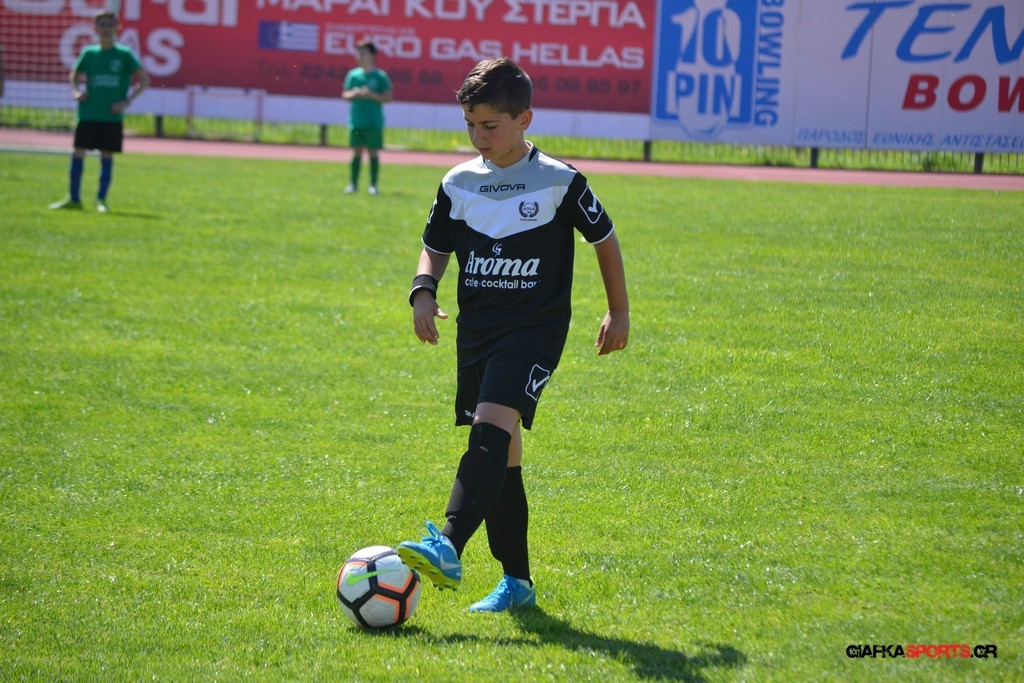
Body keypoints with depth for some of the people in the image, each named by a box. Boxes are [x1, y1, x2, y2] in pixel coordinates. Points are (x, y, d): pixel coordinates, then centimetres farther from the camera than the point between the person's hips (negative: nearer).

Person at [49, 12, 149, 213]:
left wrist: (127, 102, -10)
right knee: (78, 152, 0)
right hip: (88, 113, 3)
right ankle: (73, 198, 7)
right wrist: (77, 91, 0)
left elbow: (144, 80, -2)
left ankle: (101, 199, 9)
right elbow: (74, 76, 21)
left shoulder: (124, 54, -2)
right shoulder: (89, 53, 7)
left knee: (107, 156, 1)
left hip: (112, 115, -3)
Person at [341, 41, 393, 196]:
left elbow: (388, 97, -3)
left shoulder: (380, 76, -1)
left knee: (373, 152, 0)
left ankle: (373, 184, 4)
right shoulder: (353, 75, 8)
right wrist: (354, 94, -10)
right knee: (357, 152, 4)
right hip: (356, 120, 2)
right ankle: (353, 183, 8)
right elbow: (345, 95, 12)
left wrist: (372, 95, -15)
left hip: (374, 123, -2)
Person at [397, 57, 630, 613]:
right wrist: (424, 291, -1)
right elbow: (435, 248, 19)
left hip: (534, 327, -5)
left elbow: (604, 239, 8)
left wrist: (619, 312, 11)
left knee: (492, 426, -25)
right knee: (502, 452, 7)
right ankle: (517, 580, 15)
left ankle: (449, 547, -40)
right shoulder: (459, 184, 7)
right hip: (476, 327, 5)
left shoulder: (559, 182, -4)